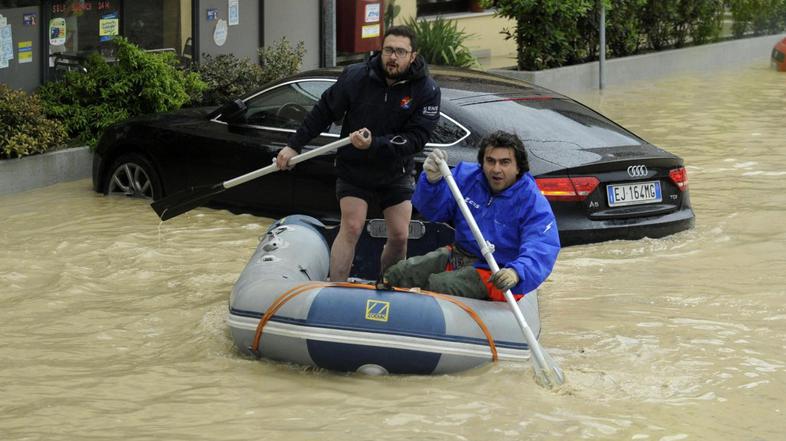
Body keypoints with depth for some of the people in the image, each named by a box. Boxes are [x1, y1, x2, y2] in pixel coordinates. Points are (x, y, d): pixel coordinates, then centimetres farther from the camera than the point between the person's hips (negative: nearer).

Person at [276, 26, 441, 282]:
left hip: (396, 173, 1)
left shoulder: (427, 90, -15)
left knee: (399, 236, 1)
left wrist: (374, 144, -33)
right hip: (353, 168, -1)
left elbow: (416, 139, -21)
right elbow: (323, 112, -2)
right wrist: (294, 146, -3)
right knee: (351, 228, -13)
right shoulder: (356, 77, -14)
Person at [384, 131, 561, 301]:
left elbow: (541, 250, -31)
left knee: (434, 286, -29)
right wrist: (433, 180, -22)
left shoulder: (534, 203, -18)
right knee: (394, 275, -7)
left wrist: (516, 273, -54)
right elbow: (433, 210, 3)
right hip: (457, 256, 6)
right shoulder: (467, 176, 0)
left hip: (494, 275, -6)